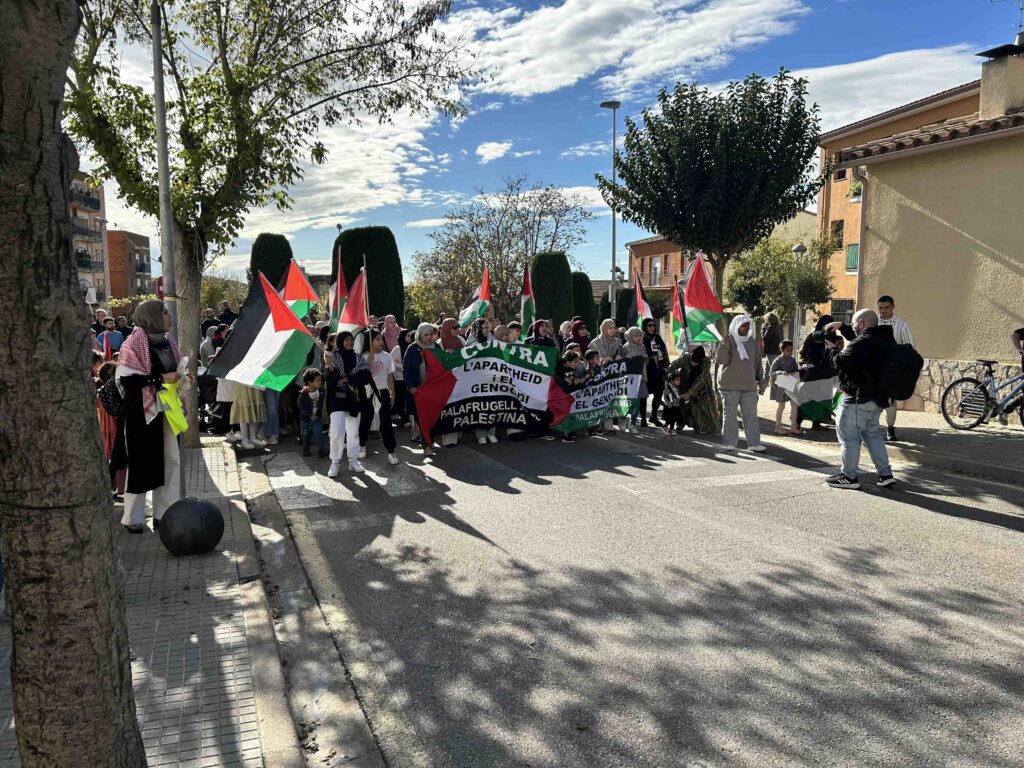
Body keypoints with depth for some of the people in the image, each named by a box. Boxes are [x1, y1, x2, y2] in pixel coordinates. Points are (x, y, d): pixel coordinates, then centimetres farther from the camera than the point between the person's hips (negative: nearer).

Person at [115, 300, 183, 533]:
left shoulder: (167, 342, 11)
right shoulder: (134, 343, -10)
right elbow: (125, 378, -17)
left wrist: (182, 377, 2)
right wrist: (160, 379, -20)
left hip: (165, 410, 7)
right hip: (141, 412, -7)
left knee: (170, 460, 7)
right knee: (140, 462, 1)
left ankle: (165, 513, 16)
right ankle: (133, 518, 14)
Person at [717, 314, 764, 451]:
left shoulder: (752, 342, 11)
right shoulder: (729, 340, -4)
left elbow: (757, 362, 18)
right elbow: (721, 359, -14)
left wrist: (759, 379, 16)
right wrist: (724, 345, -27)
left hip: (749, 384, 4)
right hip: (730, 385, -4)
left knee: (751, 414, 4)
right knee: (730, 414, 2)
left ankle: (754, 443, 8)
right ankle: (729, 442, 8)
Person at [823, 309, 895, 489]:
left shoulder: (862, 343, -20)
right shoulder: (884, 339, 11)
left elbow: (840, 362, -20)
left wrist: (833, 348, -1)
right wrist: (841, 327, 25)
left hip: (858, 397, -10)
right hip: (877, 397, 10)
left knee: (848, 435, 1)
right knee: (872, 433, 19)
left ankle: (849, 477, 7)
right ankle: (885, 474, 18)